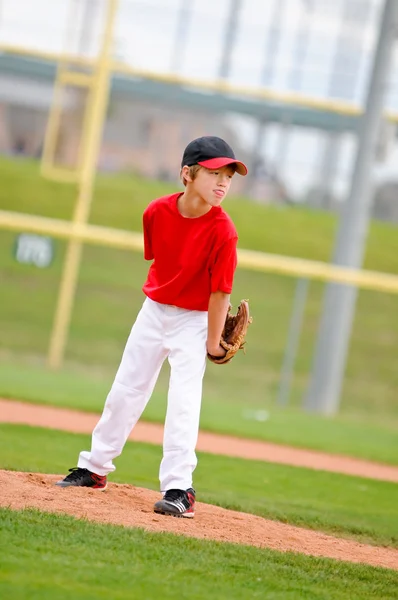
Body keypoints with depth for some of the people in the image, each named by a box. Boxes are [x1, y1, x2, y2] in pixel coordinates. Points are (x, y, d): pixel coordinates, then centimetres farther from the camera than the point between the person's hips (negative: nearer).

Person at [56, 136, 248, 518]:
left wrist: (212, 341, -13)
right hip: (154, 310, 5)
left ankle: (178, 488, -11)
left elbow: (219, 290, -18)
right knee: (125, 392, 13)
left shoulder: (222, 231, -23)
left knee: (183, 403, -13)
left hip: (194, 321, -4)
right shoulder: (157, 212, -12)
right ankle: (95, 468, 27)